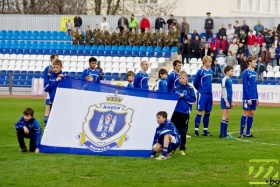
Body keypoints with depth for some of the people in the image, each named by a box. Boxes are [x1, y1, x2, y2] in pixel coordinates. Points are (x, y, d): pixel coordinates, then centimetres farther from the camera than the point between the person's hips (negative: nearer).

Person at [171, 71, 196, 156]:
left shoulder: (190, 89, -1)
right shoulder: (176, 88, 8)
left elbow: (193, 100, -6)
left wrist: (184, 96, -13)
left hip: (185, 113, -3)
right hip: (176, 112, 3)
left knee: (183, 131, 4)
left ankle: (182, 148, 14)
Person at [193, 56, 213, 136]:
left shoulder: (210, 71, 9)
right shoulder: (200, 71, -9)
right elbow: (195, 83, -2)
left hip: (209, 94, 6)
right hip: (202, 94, -6)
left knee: (207, 112, 9)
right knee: (200, 112, -7)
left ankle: (205, 130, 16)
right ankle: (196, 130, -4)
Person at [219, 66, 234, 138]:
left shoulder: (230, 80, 13)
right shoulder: (224, 80, -12)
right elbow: (223, 91, -14)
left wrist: (231, 101, 20)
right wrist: (226, 102, -16)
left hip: (229, 100, 8)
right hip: (225, 100, -8)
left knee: (227, 118, 10)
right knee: (224, 117, -8)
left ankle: (225, 133, 14)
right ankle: (222, 134, -6)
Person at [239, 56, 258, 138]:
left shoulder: (254, 73, 13)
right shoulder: (246, 73, -11)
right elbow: (245, 87, -14)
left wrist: (257, 98, 14)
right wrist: (248, 98, -18)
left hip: (254, 98, 7)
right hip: (247, 98, -7)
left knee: (251, 114, 7)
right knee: (246, 114, -5)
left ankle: (248, 133, 12)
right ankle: (241, 133, -2)